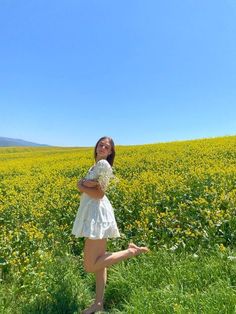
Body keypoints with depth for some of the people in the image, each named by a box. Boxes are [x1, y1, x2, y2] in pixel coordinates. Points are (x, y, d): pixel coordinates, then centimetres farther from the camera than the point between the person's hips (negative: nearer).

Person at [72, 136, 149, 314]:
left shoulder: (103, 164, -13)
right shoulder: (97, 165, 17)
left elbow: (99, 194, -19)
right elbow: (86, 184, 9)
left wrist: (81, 186, -8)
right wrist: (84, 183, -12)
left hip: (97, 213, -10)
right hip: (92, 213, 10)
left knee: (90, 266, -4)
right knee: (98, 262, 15)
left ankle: (132, 251, 2)